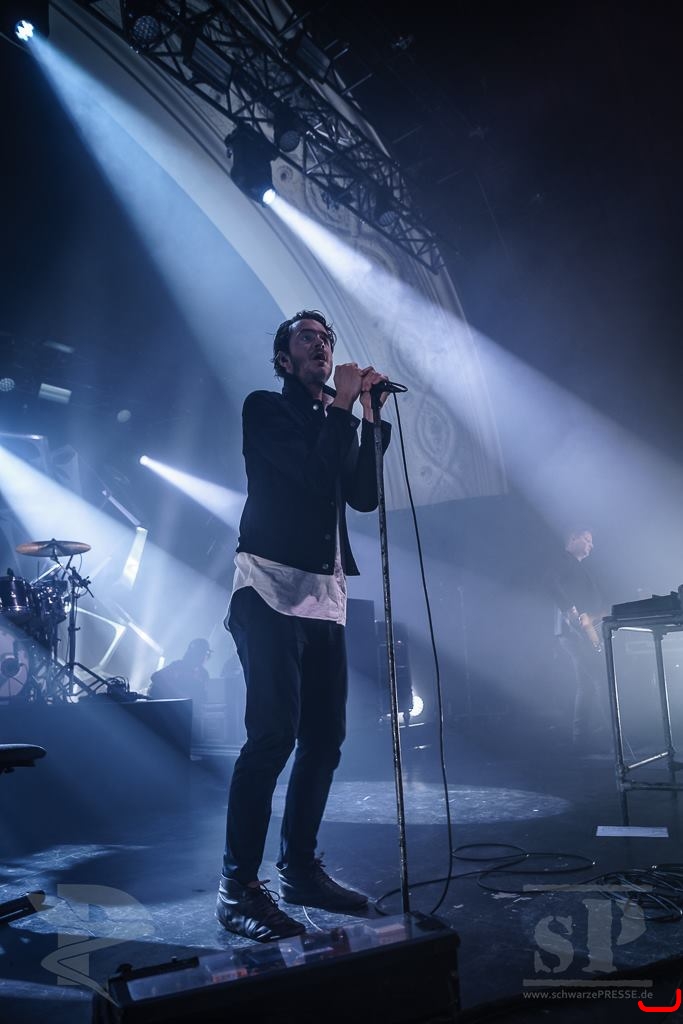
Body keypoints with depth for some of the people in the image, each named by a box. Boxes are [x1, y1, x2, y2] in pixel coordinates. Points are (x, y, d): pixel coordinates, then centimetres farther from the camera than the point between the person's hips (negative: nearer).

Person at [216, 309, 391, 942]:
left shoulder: (334, 423, 23)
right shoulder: (265, 409, 3)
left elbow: (363, 495, 11)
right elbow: (312, 474, -13)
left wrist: (370, 414, 8)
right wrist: (343, 404, -3)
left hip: (324, 597, 7)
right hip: (271, 589, -7)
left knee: (325, 736, 6)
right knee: (274, 733, -14)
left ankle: (299, 867, 19)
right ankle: (238, 885, -5)